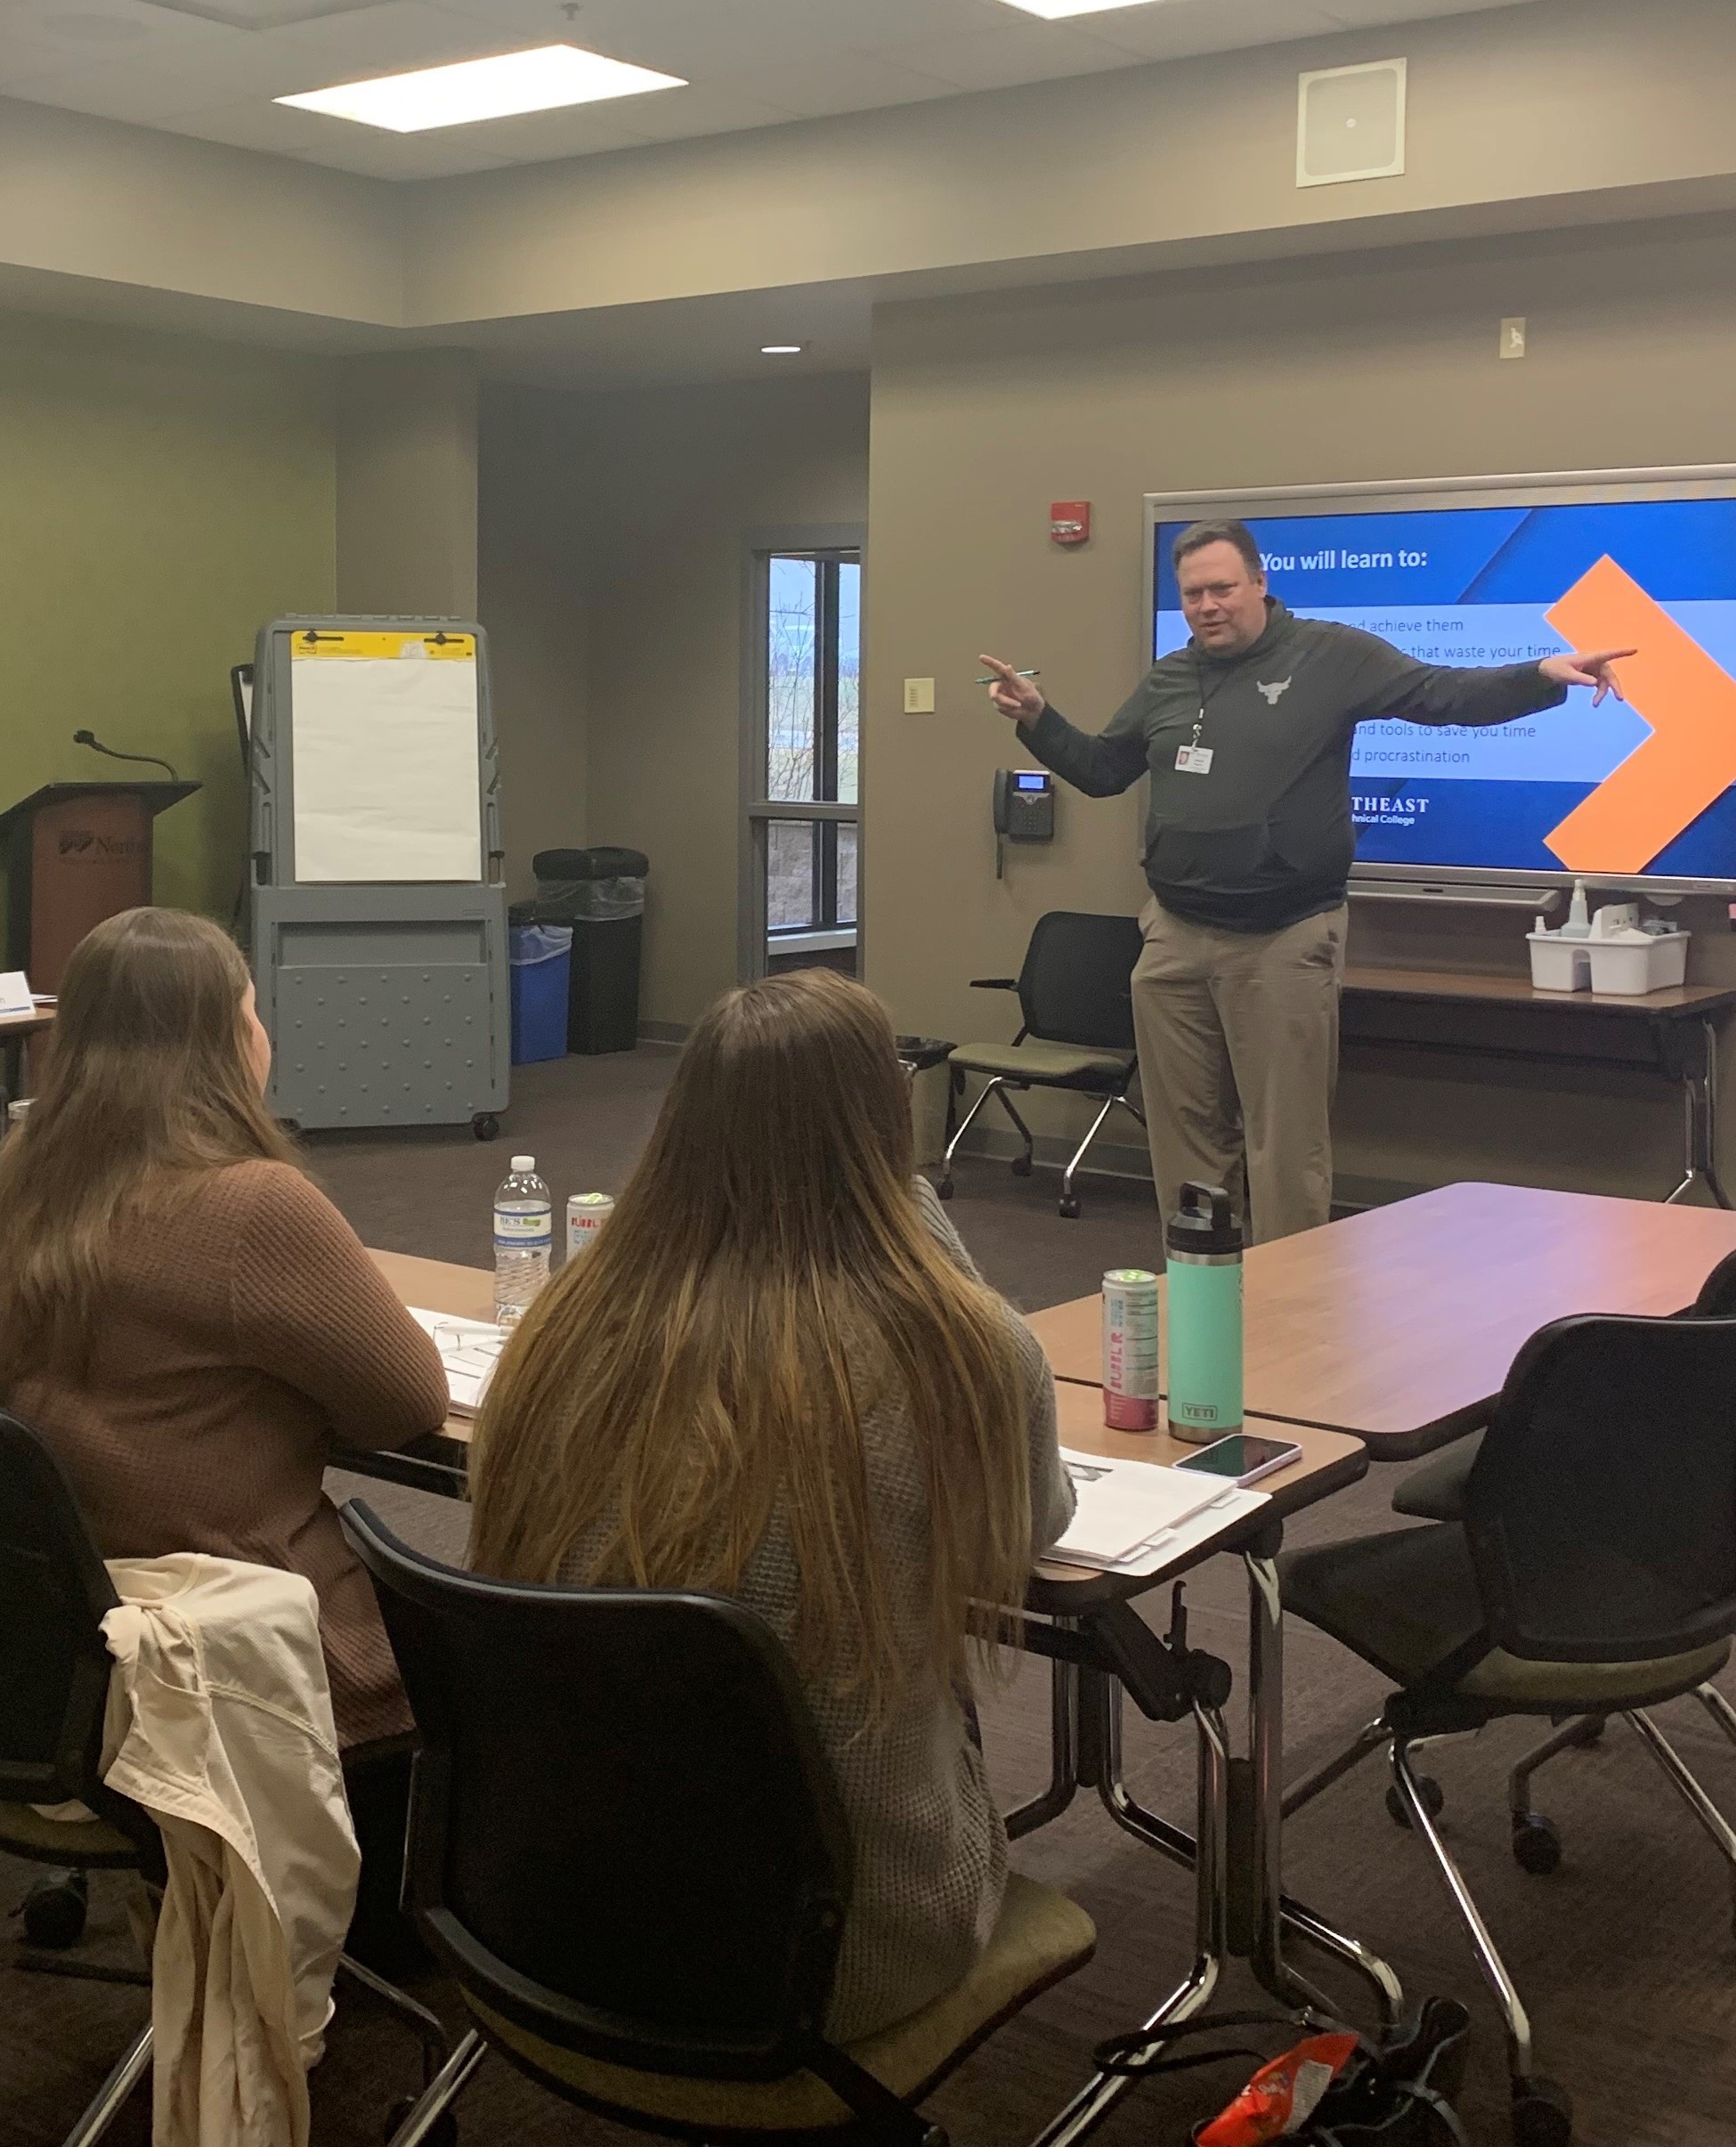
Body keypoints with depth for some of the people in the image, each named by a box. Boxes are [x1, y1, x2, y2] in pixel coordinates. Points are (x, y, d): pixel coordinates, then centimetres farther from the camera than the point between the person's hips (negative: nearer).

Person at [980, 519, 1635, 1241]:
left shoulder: (1329, 656, -3)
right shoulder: (1167, 680, 13)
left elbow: (1446, 695, -8)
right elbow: (1100, 770, 22)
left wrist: (1544, 676, -22)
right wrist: (1037, 718, 8)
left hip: (1284, 942, -5)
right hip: (1175, 939, 5)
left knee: (1285, 1146, 0)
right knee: (1184, 1133, 12)